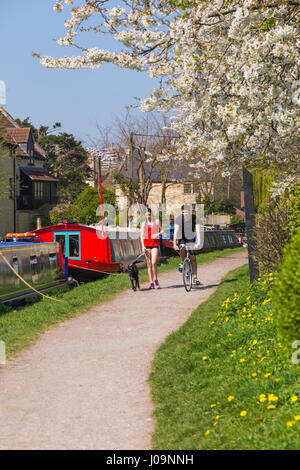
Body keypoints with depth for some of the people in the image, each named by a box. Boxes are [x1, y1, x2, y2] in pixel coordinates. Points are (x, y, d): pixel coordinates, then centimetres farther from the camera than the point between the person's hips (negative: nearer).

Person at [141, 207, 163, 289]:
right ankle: (151, 283, 4)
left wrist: (158, 234, -9)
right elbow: (142, 235, 5)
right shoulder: (144, 223, 8)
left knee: (154, 263, -14)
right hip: (147, 243, 2)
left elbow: (162, 230, 13)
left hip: (155, 243, -2)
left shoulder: (156, 221, 6)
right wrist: (143, 246, -6)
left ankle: (155, 280, 3)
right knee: (149, 264, 2)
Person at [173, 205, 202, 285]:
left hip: (191, 239, 2)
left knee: (193, 258, -3)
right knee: (183, 249, -36)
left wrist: (198, 242, -33)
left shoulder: (194, 218, -14)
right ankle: (182, 263, -6)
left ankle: (195, 278, 4)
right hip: (181, 239, -2)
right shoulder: (179, 218, -16)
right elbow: (176, 231, -17)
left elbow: (197, 231, -20)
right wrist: (174, 243, -25)